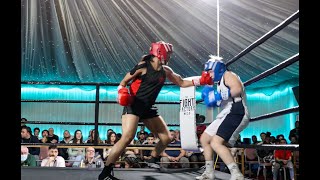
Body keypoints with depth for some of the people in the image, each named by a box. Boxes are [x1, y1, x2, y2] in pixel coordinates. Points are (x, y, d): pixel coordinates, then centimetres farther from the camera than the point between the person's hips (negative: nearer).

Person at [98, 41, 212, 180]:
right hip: (133, 105, -8)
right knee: (127, 138, -26)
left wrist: (201, 80, 9)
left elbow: (182, 83, 17)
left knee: (166, 138, 11)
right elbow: (124, 81, -6)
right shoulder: (143, 66, -10)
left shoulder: (165, 71, 9)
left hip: (148, 108, 8)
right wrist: (122, 92, -25)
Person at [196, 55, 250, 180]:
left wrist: (219, 96, -19)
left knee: (216, 143, -25)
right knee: (204, 139, 15)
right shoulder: (220, 82, 27)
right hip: (226, 115, 11)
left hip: (235, 114, -11)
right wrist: (213, 100, 14)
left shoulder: (228, 75, -2)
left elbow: (238, 89, -21)